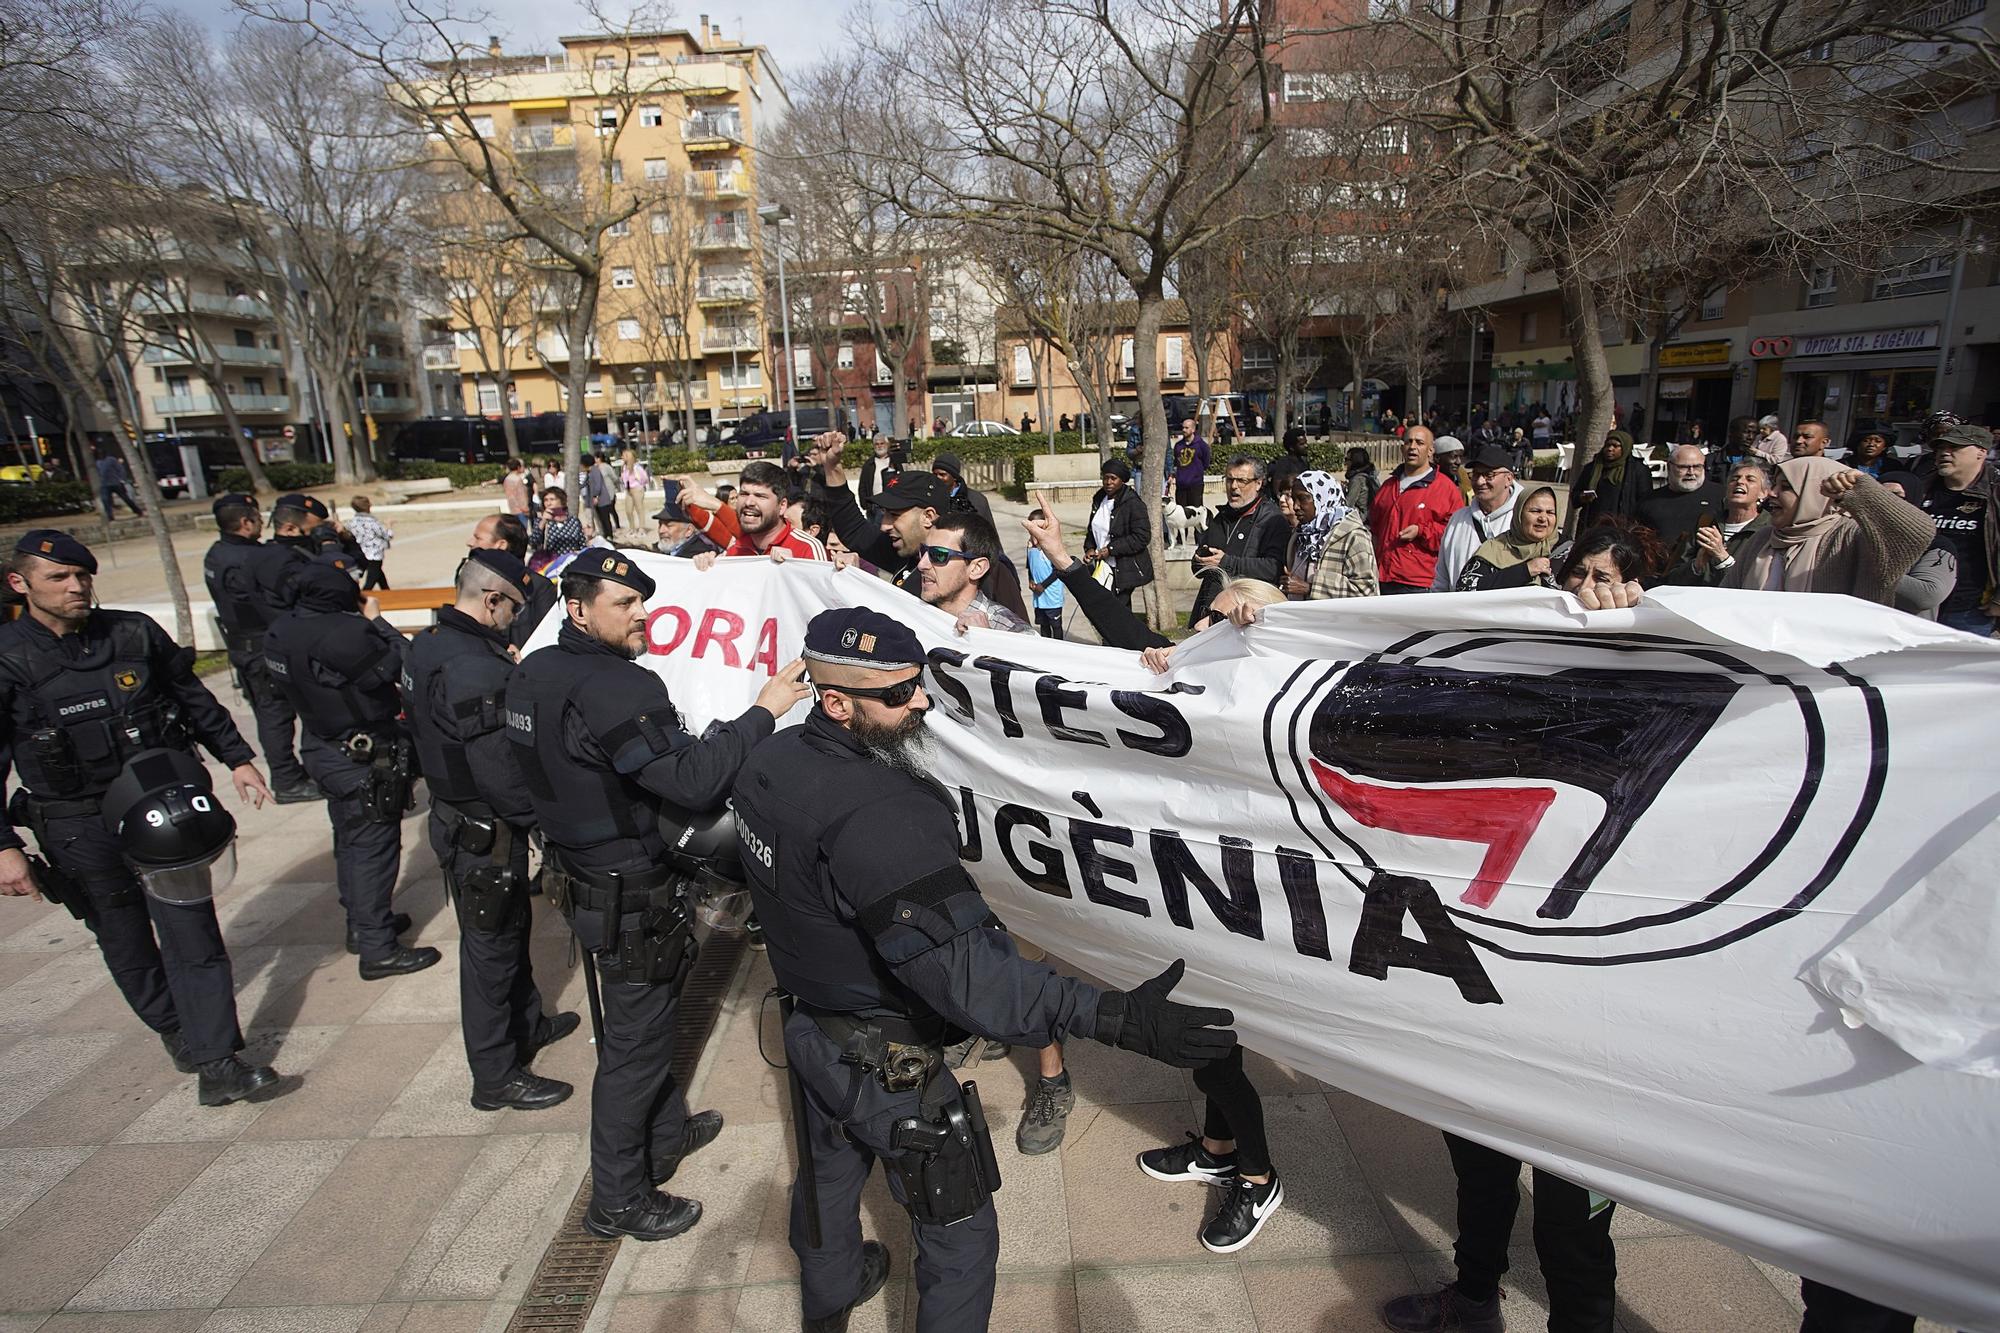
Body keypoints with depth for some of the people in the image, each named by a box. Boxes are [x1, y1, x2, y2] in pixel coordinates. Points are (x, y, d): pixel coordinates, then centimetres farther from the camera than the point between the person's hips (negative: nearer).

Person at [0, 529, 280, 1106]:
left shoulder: (134, 633, 0)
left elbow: (194, 699, 12)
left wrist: (237, 757, 11)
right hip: (79, 826, -1)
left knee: (191, 930, -4)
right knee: (125, 940, 13)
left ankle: (215, 1065, -1)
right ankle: (173, 1028, 36)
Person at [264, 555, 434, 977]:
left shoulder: (282, 630, -1)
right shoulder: (343, 633, -30)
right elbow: (401, 664, -24)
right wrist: (376, 620, -11)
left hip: (323, 748, 9)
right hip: (365, 757, -9)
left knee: (349, 840, 22)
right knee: (374, 847, 1)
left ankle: (362, 923, 39)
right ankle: (378, 949, 10)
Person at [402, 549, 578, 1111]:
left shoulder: (429, 643, 4)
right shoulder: (476, 669, -29)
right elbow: (500, 769, -29)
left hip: (453, 809, 10)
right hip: (485, 832, -10)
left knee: (511, 925, 25)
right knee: (490, 945, 5)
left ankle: (527, 1023, 45)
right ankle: (496, 1077, 21)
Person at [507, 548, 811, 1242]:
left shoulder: (532, 672, 2)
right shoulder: (616, 687, -28)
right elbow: (691, 782, -34)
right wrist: (760, 712, -27)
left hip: (581, 876, 10)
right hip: (629, 897, -10)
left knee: (643, 1016, 27)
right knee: (634, 1042, 8)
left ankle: (664, 1134, 48)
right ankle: (618, 1201, 26)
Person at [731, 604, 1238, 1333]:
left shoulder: (770, 761, -9)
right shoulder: (879, 815, -37)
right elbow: (963, 967, -41)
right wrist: (1114, 1017, -44)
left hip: (810, 1025, 9)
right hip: (888, 1064, -9)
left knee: (828, 1177, 34)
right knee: (961, 1237, 14)